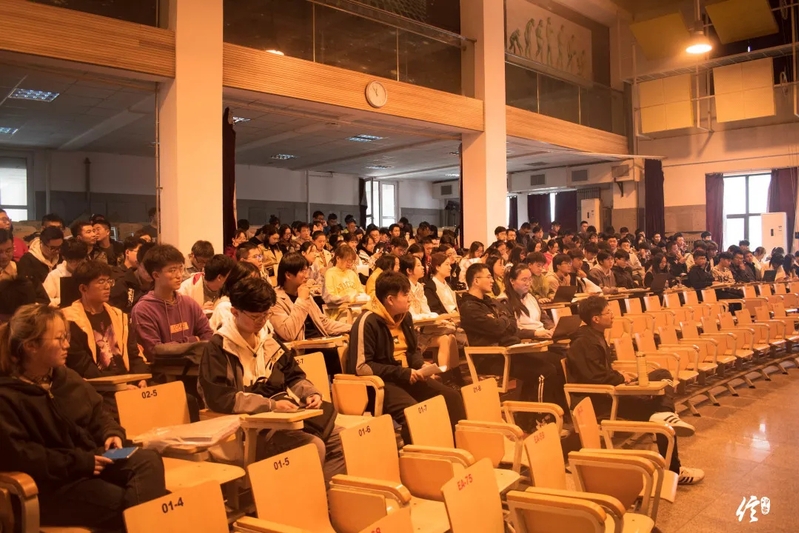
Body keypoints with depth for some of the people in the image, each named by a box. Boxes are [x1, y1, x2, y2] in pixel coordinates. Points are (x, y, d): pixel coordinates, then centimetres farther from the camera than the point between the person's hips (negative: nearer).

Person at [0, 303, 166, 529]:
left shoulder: (67, 377, 13)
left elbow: (97, 413, 21)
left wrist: (112, 433, -2)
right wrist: (79, 463, -20)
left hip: (92, 460, 7)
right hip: (52, 484, -7)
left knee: (149, 459, -22)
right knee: (127, 504, -27)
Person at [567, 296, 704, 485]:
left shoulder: (595, 336, 12)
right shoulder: (583, 343, -21)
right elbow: (596, 378, -27)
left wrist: (619, 376, 2)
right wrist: (620, 377, -9)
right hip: (601, 399, -11)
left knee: (662, 375, 9)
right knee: (655, 410, -12)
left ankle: (665, 414, -18)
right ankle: (673, 470, 2)